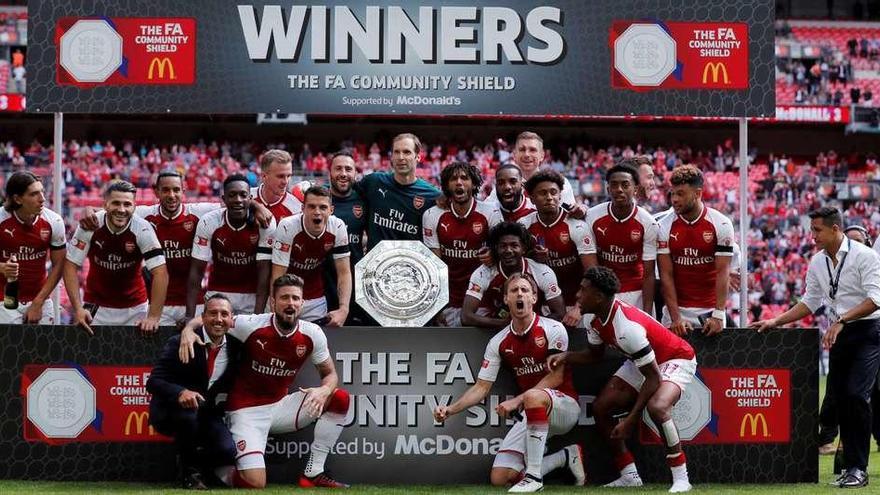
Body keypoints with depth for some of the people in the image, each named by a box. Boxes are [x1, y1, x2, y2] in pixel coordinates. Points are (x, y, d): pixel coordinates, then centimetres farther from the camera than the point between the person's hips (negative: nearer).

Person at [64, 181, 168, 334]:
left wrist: (153, 317, -29)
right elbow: (71, 266, -13)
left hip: (134, 307, 0)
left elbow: (160, 273, -23)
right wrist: (78, 309, -21)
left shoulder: (143, 230, -19)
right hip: (96, 305, 0)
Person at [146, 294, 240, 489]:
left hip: (208, 413, 3)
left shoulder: (235, 347, -3)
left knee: (228, 451, -23)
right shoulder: (179, 343, -15)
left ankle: (193, 463, 13)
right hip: (170, 411, -3)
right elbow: (153, 381, -19)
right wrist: (180, 392, -39)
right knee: (188, 414, -38)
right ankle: (189, 472, -10)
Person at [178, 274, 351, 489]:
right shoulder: (252, 325, -18)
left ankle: (313, 473, -2)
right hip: (247, 410, -5)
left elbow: (330, 374, 3)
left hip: (279, 406, 5)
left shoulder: (312, 335, -8)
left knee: (340, 399, -12)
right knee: (254, 483, -21)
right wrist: (188, 330, -29)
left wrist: (324, 390, -21)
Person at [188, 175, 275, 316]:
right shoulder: (208, 222, -15)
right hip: (218, 292, 1)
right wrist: (190, 316, -19)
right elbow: (197, 271, -12)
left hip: (252, 295, -1)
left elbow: (264, 272, -17)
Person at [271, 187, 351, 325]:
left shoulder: (338, 228, -14)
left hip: (317, 300, 3)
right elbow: (278, 276, -22)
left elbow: (344, 273, -10)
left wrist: (343, 309, -23)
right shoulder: (287, 227, -23)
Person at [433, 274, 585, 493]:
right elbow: (482, 387, 4)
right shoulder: (498, 343, 4)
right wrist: (450, 409, -12)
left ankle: (534, 476, -32)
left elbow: (556, 378, -14)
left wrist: (517, 401, -23)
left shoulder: (553, 329, -10)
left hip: (565, 406, -5)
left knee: (533, 396, -41)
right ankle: (565, 456, 11)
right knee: (500, 478, -11)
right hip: (531, 415, 5)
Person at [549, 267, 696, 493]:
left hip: (676, 359, -10)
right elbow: (594, 353, 13)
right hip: (641, 362, 10)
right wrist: (566, 357, -7)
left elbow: (653, 378, -31)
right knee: (600, 407, 0)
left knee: (657, 407, -37)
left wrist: (631, 419, -29)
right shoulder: (597, 321, -8)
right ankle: (630, 476, 9)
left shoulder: (627, 327, -36)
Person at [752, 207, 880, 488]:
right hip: (839, 335, 7)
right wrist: (776, 322, 9)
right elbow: (810, 303, 18)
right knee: (841, 399, 5)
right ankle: (851, 466, 12)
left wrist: (841, 320, -27)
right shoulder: (817, 263, 9)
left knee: (856, 394, -18)